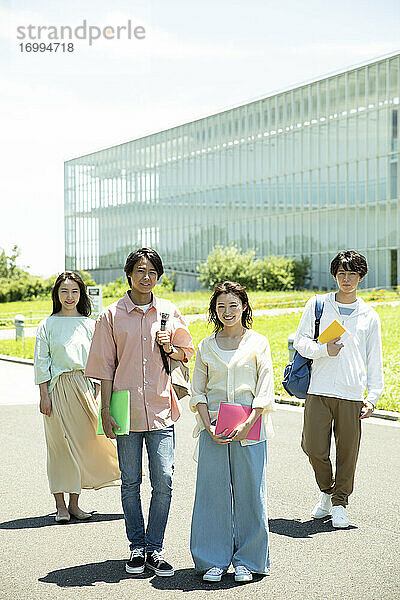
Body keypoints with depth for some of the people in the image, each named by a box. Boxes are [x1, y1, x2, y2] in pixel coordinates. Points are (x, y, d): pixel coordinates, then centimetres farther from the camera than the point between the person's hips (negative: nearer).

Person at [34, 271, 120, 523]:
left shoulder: (89, 324, 10)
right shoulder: (48, 325, 2)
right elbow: (41, 362, 0)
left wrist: (98, 391, 3)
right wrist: (44, 395, -7)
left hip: (84, 388, 3)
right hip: (58, 387, -2)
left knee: (83, 442, 2)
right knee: (60, 445, 0)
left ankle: (74, 502, 12)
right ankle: (60, 504, 7)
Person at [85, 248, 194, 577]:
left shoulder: (169, 312, 7)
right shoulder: (112, 315, 2)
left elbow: (187, 353, 15)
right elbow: (105, 366, 2)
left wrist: (170, 348, -7)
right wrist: (105, 410, -3)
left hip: (161, 409, 1)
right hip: (126, 410, -1)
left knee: (164, 482, -2)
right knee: (130, 482, 7)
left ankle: (154, 548, 10)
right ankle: (137, 548, 19)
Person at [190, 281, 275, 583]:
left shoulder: (258, 342, 4)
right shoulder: (206, 346, 10)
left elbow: (265, 391, -1)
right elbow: (198, 391, 8)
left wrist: (247, 425, -13)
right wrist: (209, 426, -7)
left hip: (249, 427, -2)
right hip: (213, 425, 2)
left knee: (249, 491, 0)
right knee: (213, 490, 1)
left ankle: (246, 561, 12)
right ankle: (215, 560, 12)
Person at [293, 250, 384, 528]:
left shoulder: (369, 316, 10)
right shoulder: (317, 305, 7)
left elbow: (374, 360, 13)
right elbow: (301, 341, 5)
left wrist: (373, 397, 5)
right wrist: (324, 349, -14)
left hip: (352, 395, 1)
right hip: (319, 391, 0)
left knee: (348, 452, 1)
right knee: (314, 448, -4)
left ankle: (340, 502, 18)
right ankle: (327, 490, 23)